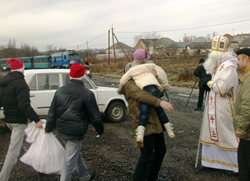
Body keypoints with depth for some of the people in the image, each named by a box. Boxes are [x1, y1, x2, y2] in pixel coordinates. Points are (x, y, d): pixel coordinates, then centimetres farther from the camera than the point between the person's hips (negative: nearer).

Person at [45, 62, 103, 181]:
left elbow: (52, 112, 9)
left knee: (76, 155, 25)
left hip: (62, 130, 7)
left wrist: (48, 128, 20)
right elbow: (94, 116, -9)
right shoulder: (87, 94, -14)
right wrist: (100, 130, 6)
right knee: (70, 162, 2)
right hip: (75, 131, -7)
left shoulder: (60, 91, 3)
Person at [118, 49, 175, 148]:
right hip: (153, 87, 0)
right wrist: (165, 86, 23)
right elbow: (161, 73, 16)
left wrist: (120, 88, 35)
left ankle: (140, 136, -26)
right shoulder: (150, 65, 22)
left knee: (143, 114, -6)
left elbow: (123, 80, 17)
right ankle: (170, 131, 16)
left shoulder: (132, 70, 23)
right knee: (159, 109, 13)